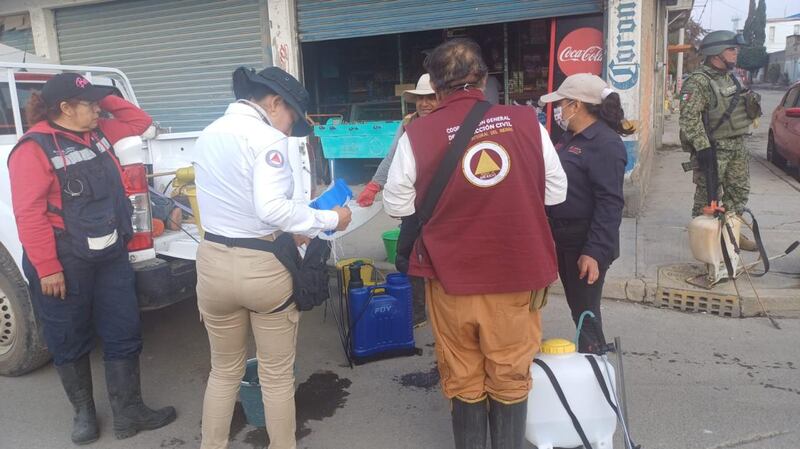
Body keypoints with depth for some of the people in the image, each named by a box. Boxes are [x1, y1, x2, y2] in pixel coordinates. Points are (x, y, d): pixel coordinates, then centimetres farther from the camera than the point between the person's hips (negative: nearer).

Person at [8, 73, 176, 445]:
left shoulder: (98, 133, 8)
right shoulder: (34, 148, -14)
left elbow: (139, 121, 22)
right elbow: (29, 214, -18)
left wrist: (106, 99, 6)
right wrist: (47, 269, -19)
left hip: (110, 255, 6)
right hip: (65, 262, -6)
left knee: (123, 334, 8)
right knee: (70, 342, 11)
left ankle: (128, 413, 20)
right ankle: (84, 411, 32)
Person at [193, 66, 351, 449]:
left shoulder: (207, 135, 11)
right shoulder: (267, 137, -13)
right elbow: (271, 207, -25)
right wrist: (328, 220, -13)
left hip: (213, 261, 6)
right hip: (263, 265, -6)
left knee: (224, 371, 23)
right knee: (277, 376, 13)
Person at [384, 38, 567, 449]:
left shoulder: (417, 135, -11)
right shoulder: (526, 121, -5)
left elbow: (396, 205, -2)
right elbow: (556, 191, 4)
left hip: (451, 274, -1)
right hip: (516, 271, 1)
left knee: (463, 379, 17)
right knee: (511, 376, 18)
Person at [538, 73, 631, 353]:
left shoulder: (606, 144, -18)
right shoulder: (570, 137, 10)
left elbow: (609, 204, -23)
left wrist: (596, 252, -27)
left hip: (586, 243, -9)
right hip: (563, 238, 9)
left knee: (585, 312, 2)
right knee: (576, 307, 20)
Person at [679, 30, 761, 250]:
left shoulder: (730, 77, 13)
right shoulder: (698, 81, -16)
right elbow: (689, 118, -24)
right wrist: (702, 147, -27)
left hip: (737, 146, 9)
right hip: (713, 149, -9)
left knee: (739, 191, 15)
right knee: (708, 196, -1)